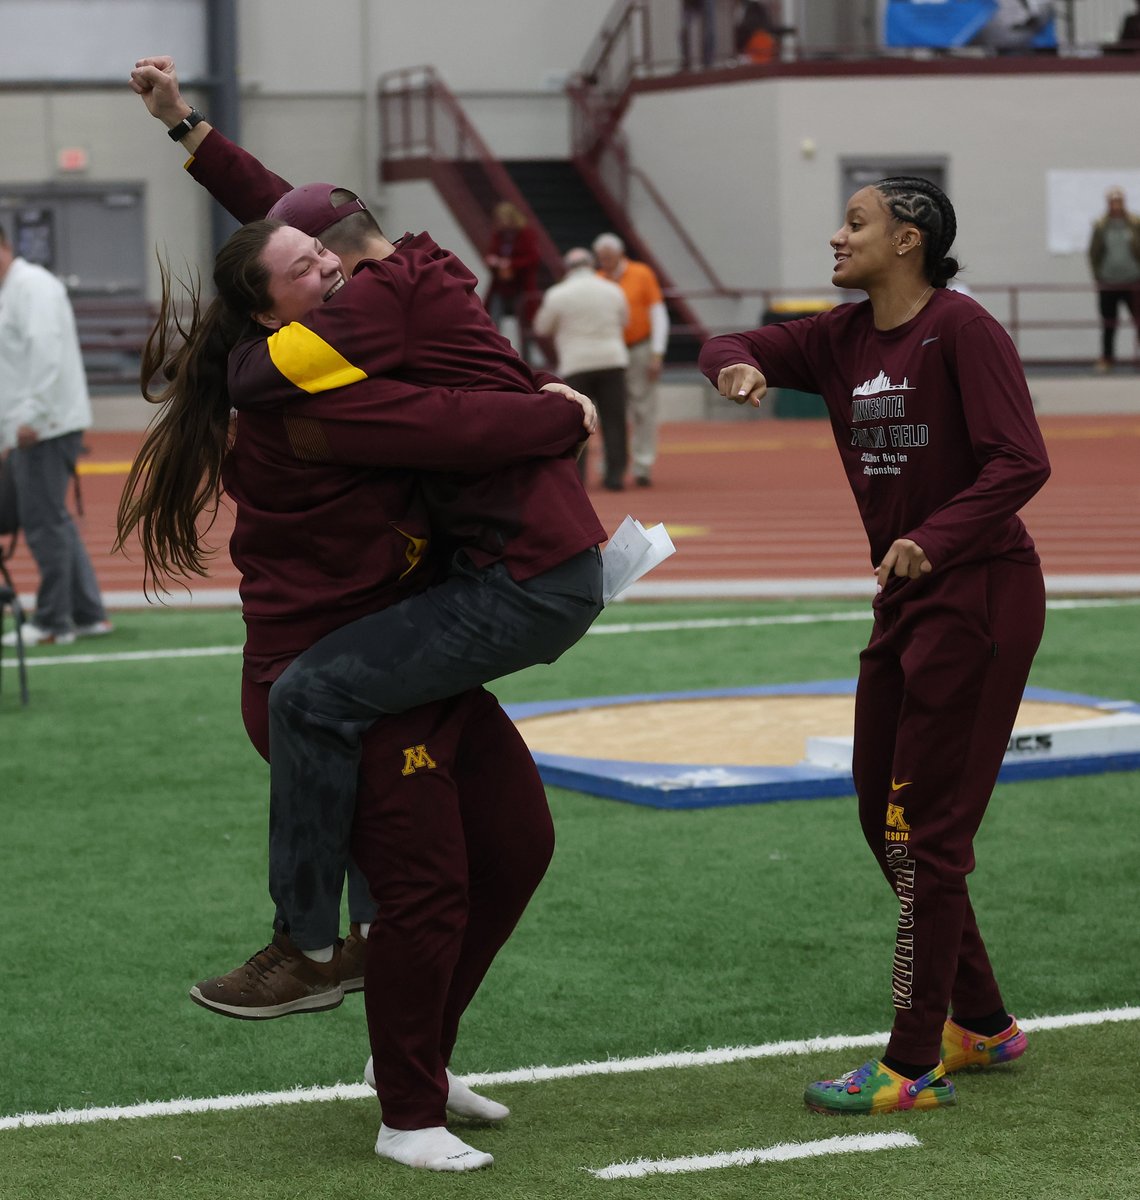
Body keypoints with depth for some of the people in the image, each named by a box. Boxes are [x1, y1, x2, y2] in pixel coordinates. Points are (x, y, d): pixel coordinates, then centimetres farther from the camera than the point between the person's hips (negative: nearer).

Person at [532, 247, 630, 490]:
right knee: (614, 420, 6)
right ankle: (615, 474, 4)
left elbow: (542, 328, 6)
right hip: (612, 360, 2)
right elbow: (623, 321, 19)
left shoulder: (557, 294, -4)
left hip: (576, 363, -2)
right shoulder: (613, 291, 5)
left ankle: (574, 477, -5)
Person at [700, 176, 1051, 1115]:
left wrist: (933, 537, -32)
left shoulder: (961, 329, -15)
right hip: (905, 598, 9)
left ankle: (916, 1065, -1)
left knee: (925, 827, -8)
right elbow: (729, 349, 14)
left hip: (981, 591, -9)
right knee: (882, 813, 13)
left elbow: (1021, 462, -21)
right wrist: (737, 367, -10)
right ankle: (982, 1022, 27)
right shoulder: (843, 340, 7)